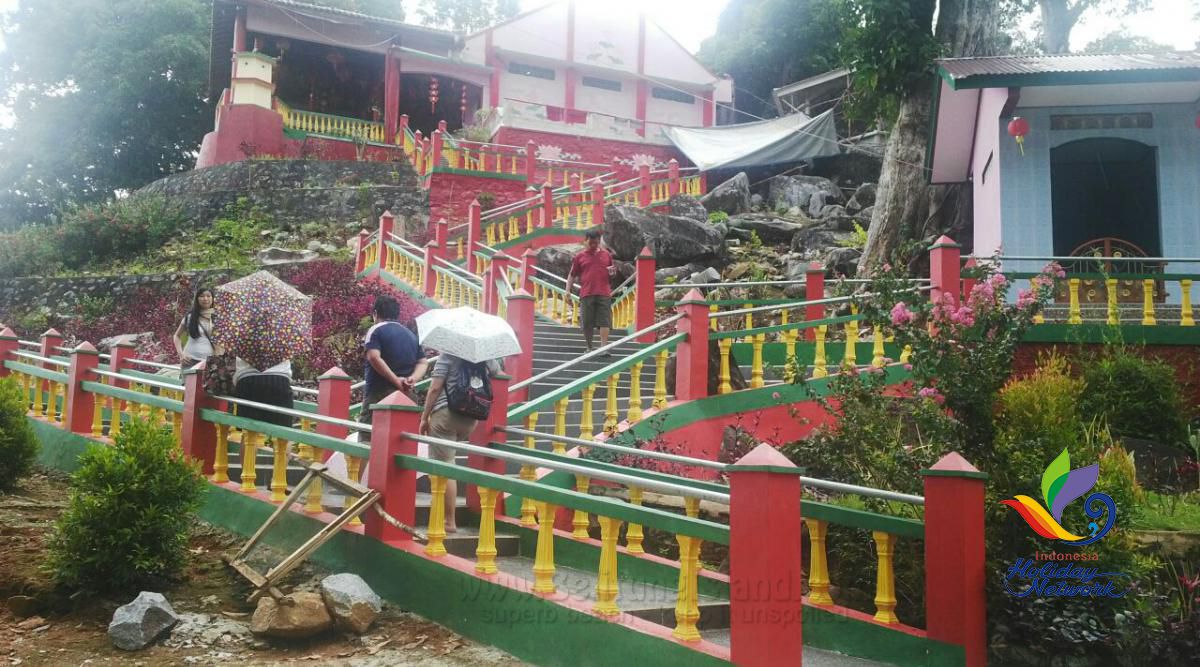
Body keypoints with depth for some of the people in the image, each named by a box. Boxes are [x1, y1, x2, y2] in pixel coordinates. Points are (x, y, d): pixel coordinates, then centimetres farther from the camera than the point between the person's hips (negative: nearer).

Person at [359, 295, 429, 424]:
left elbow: (374, 357, -15)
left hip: (379, 392, -5)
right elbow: (423, 362, 12)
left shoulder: (375, 330, 1)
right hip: (406, 395, 5)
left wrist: (396, 380, -15)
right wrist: (413, 379, -4)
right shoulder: (411, 334, 19)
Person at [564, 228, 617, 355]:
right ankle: (589, 348, 16)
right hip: (586, 294, 0)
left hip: (604, 294, 0)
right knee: (586, 323, 4)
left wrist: (612, 272, -1)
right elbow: (572, 275, 11)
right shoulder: (580, 256, 8)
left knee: (604, 322, -7)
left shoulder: (607, 255, 13)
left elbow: (612, 273, 23)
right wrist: (568, 290, 0)